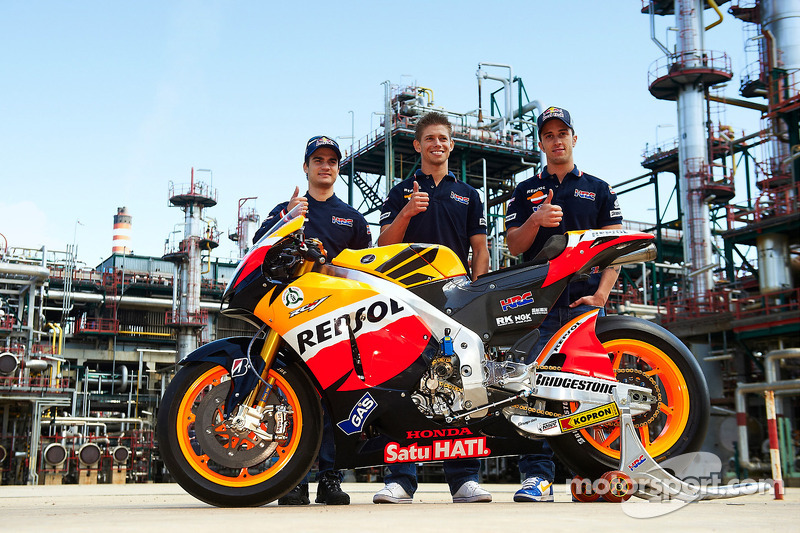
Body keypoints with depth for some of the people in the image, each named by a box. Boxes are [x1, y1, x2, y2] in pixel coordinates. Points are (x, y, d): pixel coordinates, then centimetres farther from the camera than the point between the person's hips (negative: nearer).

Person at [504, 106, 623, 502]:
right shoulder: (525, 191, 19)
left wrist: (601, 294, -5)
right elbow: (513, 246, 10)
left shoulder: (599, 189, 17)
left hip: (584, 301, 0)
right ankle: (537, 474, -7)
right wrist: (536, 220, -10)